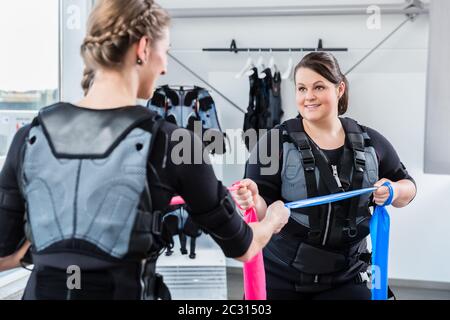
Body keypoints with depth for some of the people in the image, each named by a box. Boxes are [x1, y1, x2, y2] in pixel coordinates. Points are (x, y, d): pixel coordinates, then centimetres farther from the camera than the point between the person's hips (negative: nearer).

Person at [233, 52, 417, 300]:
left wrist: (394, 191, -10)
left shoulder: (370, 143, 0)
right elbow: (263, 211, -13)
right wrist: (252, 200, -35)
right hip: (279, 277, -1)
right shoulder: (276, 142, -9)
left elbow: (407, 185, 12)